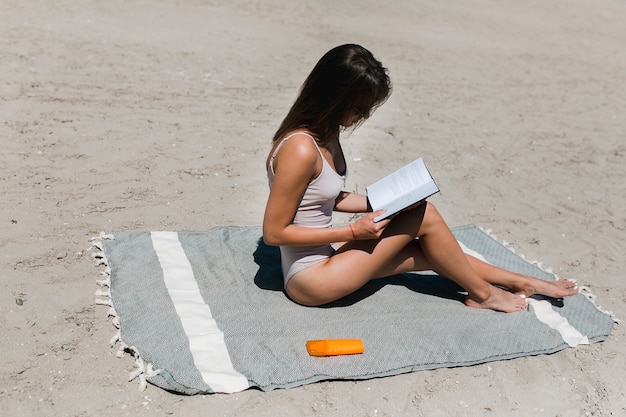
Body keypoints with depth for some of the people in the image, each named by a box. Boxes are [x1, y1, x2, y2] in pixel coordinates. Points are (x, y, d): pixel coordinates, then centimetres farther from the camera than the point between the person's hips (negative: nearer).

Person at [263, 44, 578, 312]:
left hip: (326, 253, 9)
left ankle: (522, 282, 27)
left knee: (427, 253, 9)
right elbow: (274, 232, -22)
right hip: (310, 279, -9)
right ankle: (481, 293, 12)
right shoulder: (301, 150, -26)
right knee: (423, 215, -10)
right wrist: (354, 231, -20)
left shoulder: (324, 134, 2)